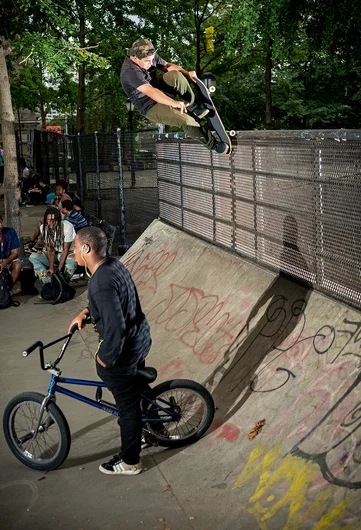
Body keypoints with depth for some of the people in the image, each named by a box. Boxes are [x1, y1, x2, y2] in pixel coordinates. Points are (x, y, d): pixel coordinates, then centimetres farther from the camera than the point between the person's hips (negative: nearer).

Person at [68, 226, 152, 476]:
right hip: (141, 339, 9)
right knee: (136, 391, 30)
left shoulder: (102, 283, -31)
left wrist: (104, 358, -20)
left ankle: (130, 462, 27)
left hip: (124, 351, -9)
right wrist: (86, 312, 7)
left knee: (128, 405, 9)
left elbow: (115, 328, -34)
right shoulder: (114, 264, -1)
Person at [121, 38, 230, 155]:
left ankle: (193, 109, -7)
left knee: (175, 75, -23)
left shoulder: (149, 56, -7)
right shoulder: (130, 71, -32)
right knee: (185, 120, -24)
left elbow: (167, 66, 6)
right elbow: (150, 91, -43)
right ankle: (213, 144, -6)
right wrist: (174, 103, -54)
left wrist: (186, 73, -11)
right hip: (150, 107, -7)